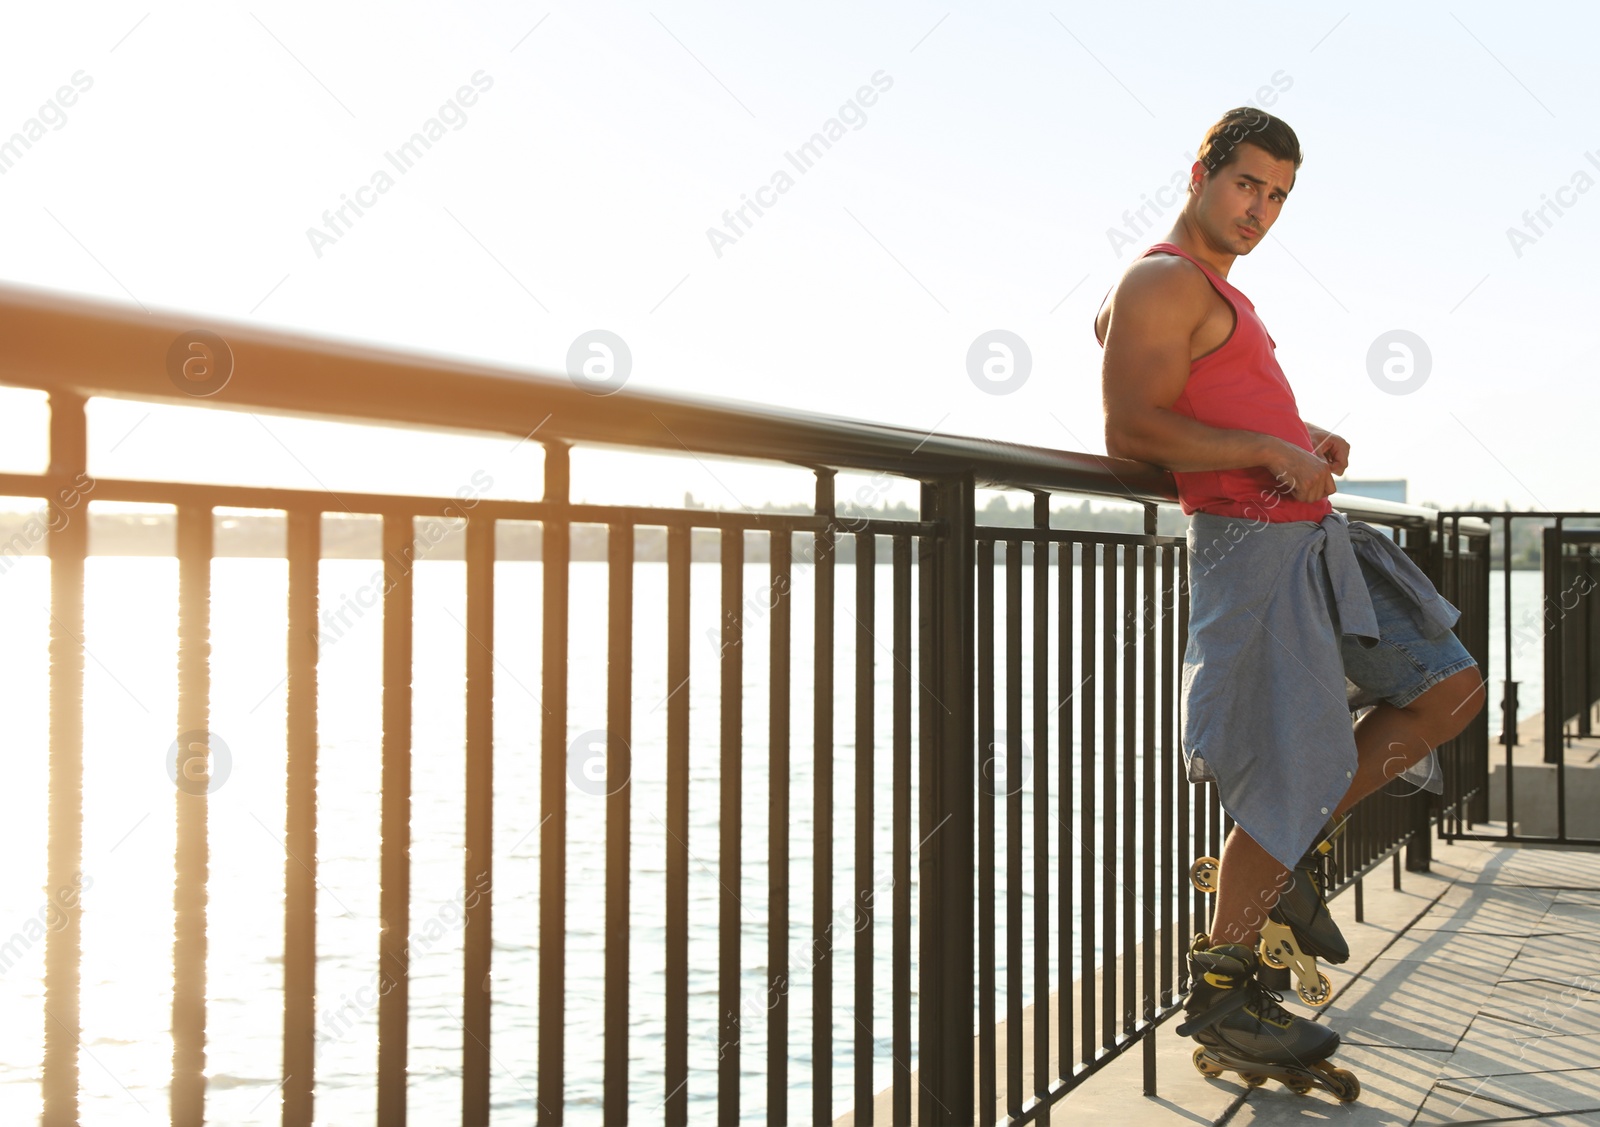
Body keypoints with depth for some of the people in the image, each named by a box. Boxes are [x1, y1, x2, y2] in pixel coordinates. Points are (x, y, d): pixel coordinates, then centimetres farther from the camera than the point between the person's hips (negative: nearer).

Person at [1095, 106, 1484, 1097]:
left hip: (1312, 537, 10)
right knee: (1290, 775, -8)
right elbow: (1132, 431, -19)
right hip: (1251, 542, -10)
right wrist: (1273, 452, -18)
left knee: (1451, 687, 11)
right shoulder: (1164, 282, -7)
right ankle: (1220, 994, 6)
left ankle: (1278, 857, 16)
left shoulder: (1218, 294, 24)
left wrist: (1309, 443, 15)